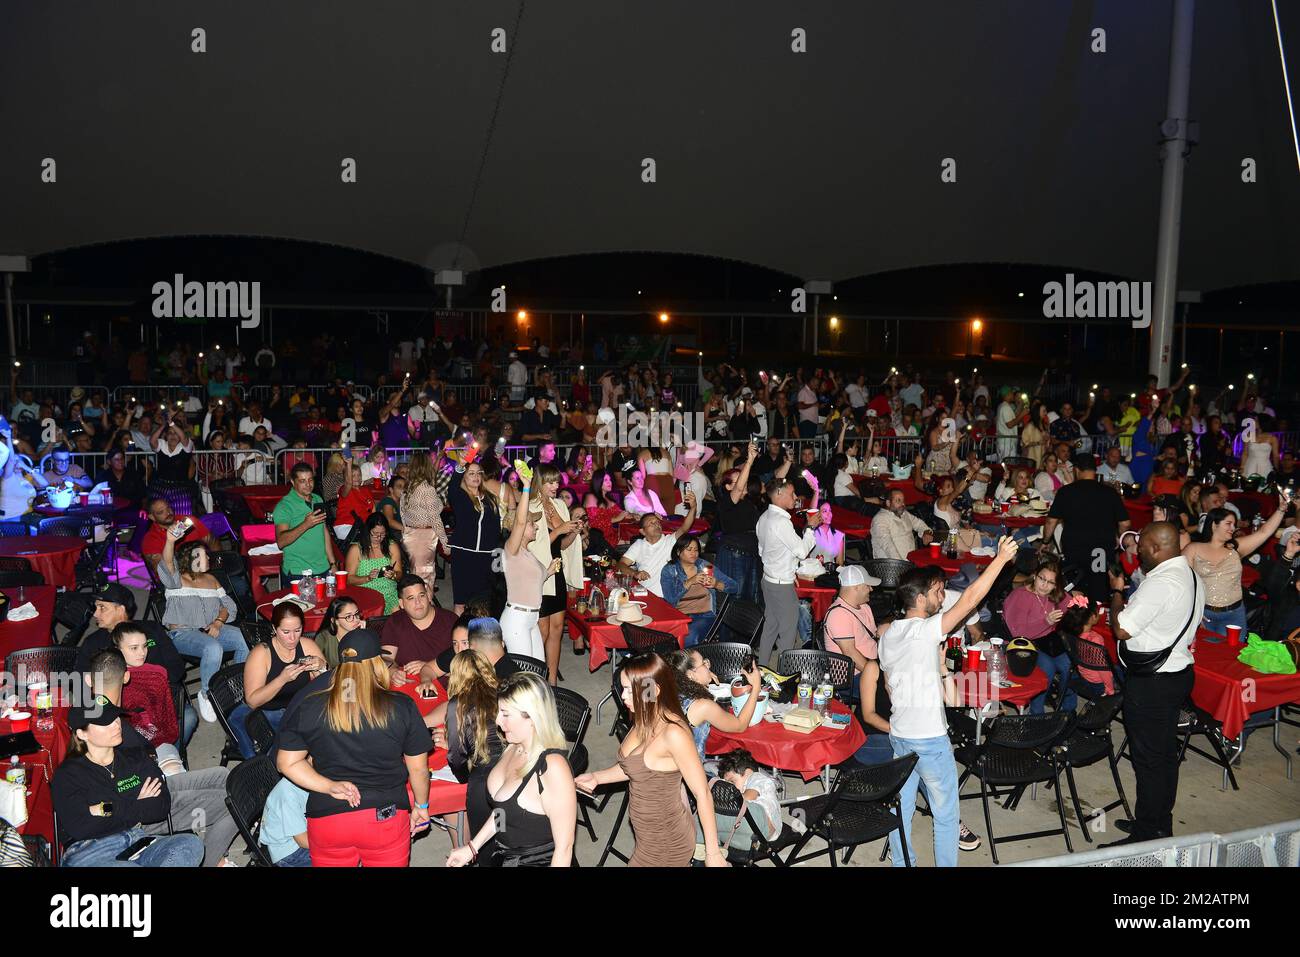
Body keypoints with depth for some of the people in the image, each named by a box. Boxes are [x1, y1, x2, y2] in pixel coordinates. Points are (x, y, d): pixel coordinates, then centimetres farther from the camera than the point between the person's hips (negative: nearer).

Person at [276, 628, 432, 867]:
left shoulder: (307, 707, -6)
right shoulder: (402, 707, -10)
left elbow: (288, 763, -1)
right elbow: (418, 768, 0)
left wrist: (329, 786, -7)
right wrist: (421, 806, 15)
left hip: (326, 819, 1)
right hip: (386, 819, -1)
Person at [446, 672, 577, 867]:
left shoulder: (553, 768, -25)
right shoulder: (513, 748, 0)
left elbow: (564, 847, -21)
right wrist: (472, 847, 14)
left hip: (541, 861, -7)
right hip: (505, 857, 7)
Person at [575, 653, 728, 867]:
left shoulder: (673, 733, -27)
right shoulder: (646, 722, -4)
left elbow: (702, 793, -21)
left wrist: (712, 853, -17)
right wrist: (596, 777, 3)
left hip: (666, 844, -7)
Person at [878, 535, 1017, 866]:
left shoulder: (887, 636, 5)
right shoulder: (925, 630, -18)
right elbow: (969, 600, -22)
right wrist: (1001, 558, -17)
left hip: (899, 735, 7)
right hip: (930, 739, -7)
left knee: (900, 807, 16)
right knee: (946, 814, 9)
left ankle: (901, 863, 26)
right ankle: (946, 865, 18)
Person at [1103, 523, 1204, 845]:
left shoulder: (1161, 584, -25)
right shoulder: (1191, 576, 7)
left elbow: (1121, 628, -23)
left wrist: (1116, 591, -10)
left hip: (1151, 683, -10)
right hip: (1178, 671, 10)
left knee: (1149, 760, 1)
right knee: (1166, 755, 19)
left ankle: (1146, 837, 12)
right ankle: (1160, 825, 32)